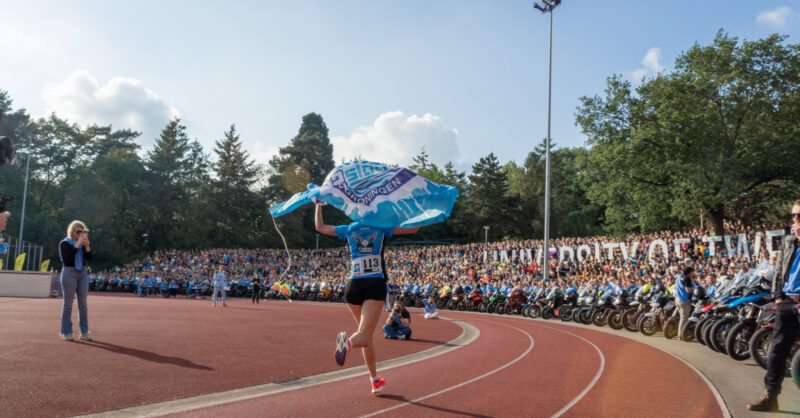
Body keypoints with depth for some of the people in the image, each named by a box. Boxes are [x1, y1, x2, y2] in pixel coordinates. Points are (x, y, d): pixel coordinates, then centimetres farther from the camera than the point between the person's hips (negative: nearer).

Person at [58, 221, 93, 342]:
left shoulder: (83, 243, 12)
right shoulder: (64, 243, -2)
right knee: (68, 304, -1)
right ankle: (66, 332, 4)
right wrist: (78, 244, -19)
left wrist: (87, 246, -11)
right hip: (69, 273, -5)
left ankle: (84, 332, 8)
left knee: (83, 304, 4)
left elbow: (90, 258, 3)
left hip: (83, 273, 5)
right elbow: (66, 258, -17)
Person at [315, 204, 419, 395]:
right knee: (364, 335, -11)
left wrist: (319, 204, 34)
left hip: (354, 285, 3)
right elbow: (414, 228, 10)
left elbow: (319, 226, 25)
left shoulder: (348, 229, 13)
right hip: (376, 285, -3)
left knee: (368, 335, 17)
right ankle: (349, 342, -47)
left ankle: (375, 380, 21)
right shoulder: (381, 227, 8)